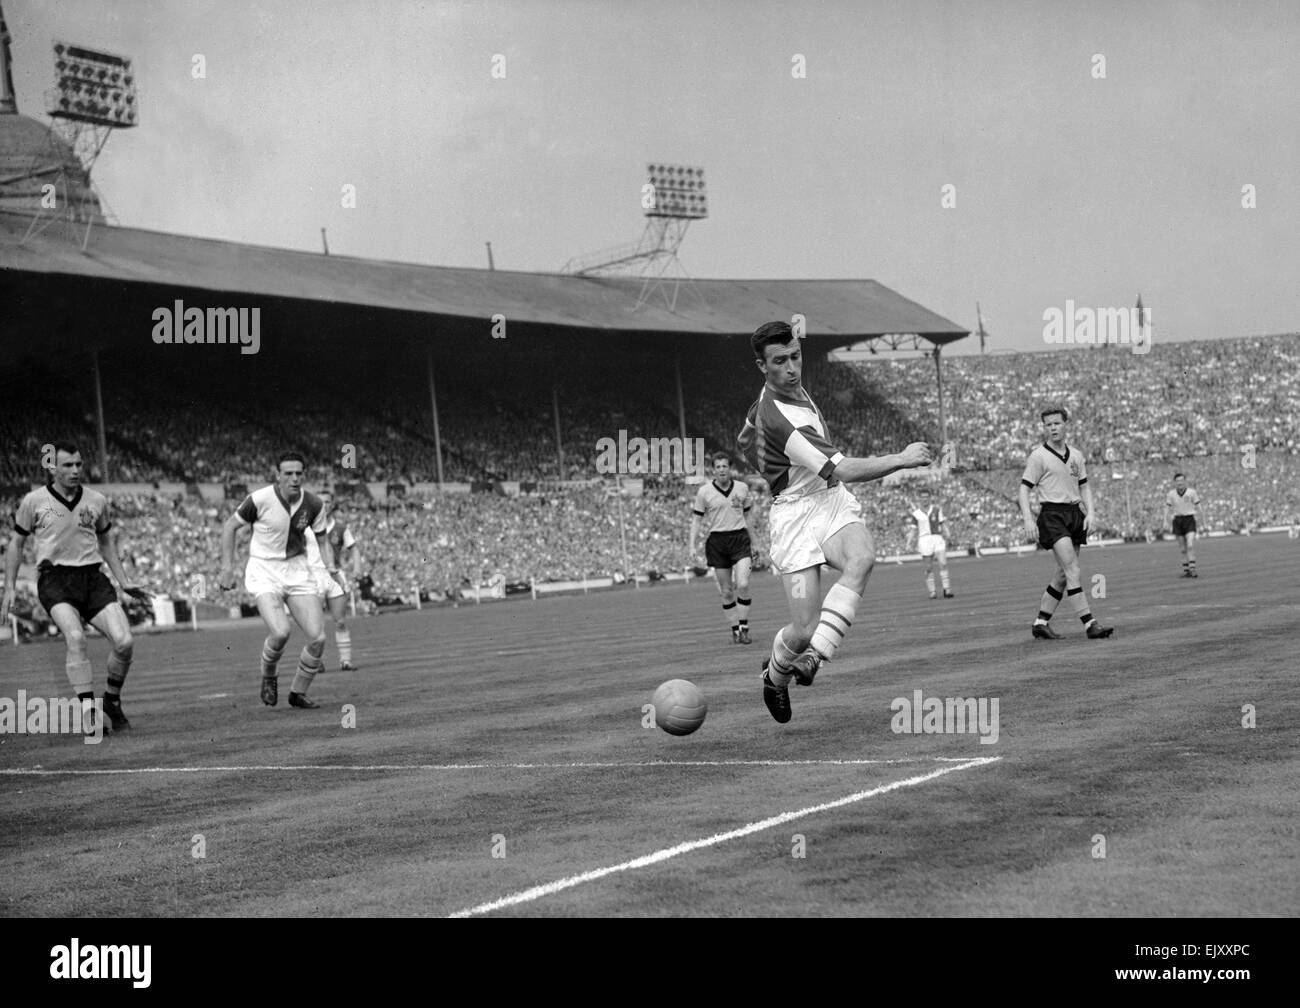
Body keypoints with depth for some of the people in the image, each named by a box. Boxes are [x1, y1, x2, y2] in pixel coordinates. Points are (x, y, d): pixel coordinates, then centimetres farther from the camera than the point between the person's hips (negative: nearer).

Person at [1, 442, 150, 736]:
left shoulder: (97, 501, 8)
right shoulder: (34, 501, 0)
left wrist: (124, 581, 18)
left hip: (92, 577, 3)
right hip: (54, 578, -3)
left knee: (124, 642, -14)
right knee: (75, 637, -29)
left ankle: (112, 700, 13)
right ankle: (88, 712, -26)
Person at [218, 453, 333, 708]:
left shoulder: (313, 504, -4)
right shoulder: (260, 499, -16)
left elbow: (322, 540, 11)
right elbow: (229, 526, -1)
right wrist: (227, 567, -5)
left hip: (297, 569, 4)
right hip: (264, 571, -4)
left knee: (317, 637, -7)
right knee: (280, 632, -26)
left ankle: (298, 693, 16)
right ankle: (268, 676, 7)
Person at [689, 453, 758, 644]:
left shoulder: (742, 488, 6)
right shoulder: (704, 491, -1)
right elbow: (697, 519, 4)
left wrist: (753, 541, 21)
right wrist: (693, 546, -4)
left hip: (740, 538, 0)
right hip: (716, 541, 0)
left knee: (743, 584, -16)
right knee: (726, 592, 2)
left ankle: (744, 628, -5)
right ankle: (735, 630, 14)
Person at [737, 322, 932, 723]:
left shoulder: (795, 391, 8)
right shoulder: (775, 417, -22)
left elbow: (747, 436, 30)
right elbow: (839, 470, -26)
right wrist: (901, 460, -21)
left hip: (833, 503, 7)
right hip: (796, 515, -7)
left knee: (861, 558, -29)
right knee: (804, 628, -10)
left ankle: (814, 654, -32)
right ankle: (776, 674, 25)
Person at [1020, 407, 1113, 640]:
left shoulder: (1076, 455, 13)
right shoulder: (1039, 456, -4)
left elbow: (1084, 487, 21)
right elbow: (1024, 489, -5)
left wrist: (1090, 513, 5)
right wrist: (1028, 520, -16)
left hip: (1074, 514, 7)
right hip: (1052, 514, -7)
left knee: (1063, 574, 7)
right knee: (1073, 570, -16)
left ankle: (1041, 623, 17)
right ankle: (1089, 624, -20)